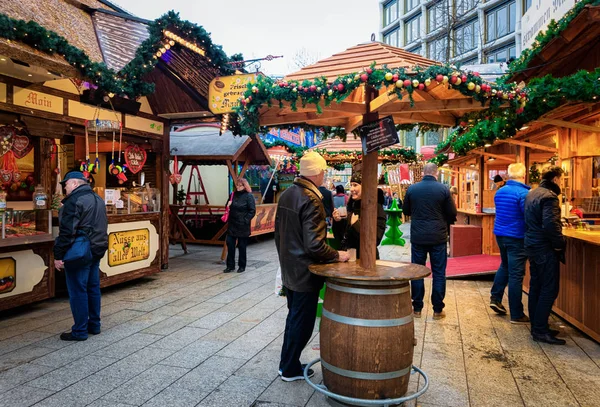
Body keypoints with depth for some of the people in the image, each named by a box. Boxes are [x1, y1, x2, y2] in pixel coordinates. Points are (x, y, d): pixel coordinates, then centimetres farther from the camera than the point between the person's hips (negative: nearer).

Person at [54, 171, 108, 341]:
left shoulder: (74, 200, -15)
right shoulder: (98, 199, 14)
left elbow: (67, 231, -19)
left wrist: (58, 255, -15)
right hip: (96, 250, 9)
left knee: (77, 291, -2)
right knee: (93, 288, 14)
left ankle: (80, 331, 5)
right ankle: (94, 325, 23)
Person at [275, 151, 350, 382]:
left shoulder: (286, 194, 5)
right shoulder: (311, 200, -22)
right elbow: (315, 245, -26)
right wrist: (337, 256, -11)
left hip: (289, 270, 9)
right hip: (305, 273, -9)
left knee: (294, 317, 22)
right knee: (302, 322, 8)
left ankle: (287, 363, 35)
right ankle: (290, 369, 23)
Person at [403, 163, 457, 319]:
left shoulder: (412, 188, -3)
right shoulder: (443, 189, -8)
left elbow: (406, 210, 8)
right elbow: (452, 213, -3)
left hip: (417, 236, 1)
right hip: (438, 236, -1)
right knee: (439, 273, 8)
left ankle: (417, 308, 16)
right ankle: (437, 310, 13)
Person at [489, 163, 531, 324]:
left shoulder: (499, 192, 6)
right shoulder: (523, 193, -16)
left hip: (500, 234, 7)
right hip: (516, 238, -7)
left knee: (505, 265, 26)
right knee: (516, 275, -1)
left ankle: (495, 298, 24)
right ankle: (516, 314, 7)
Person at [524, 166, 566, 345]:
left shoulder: (531, 193, 12)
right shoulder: (549, 196, -17)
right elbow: (550, 225, -27)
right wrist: (559, 243, -15)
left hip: (531, 245, 10)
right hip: (545, 248, -10)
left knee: (536, 287, 15)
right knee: (549, 290, -3)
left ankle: (536, 326, 23)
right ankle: (540, 330, 1)